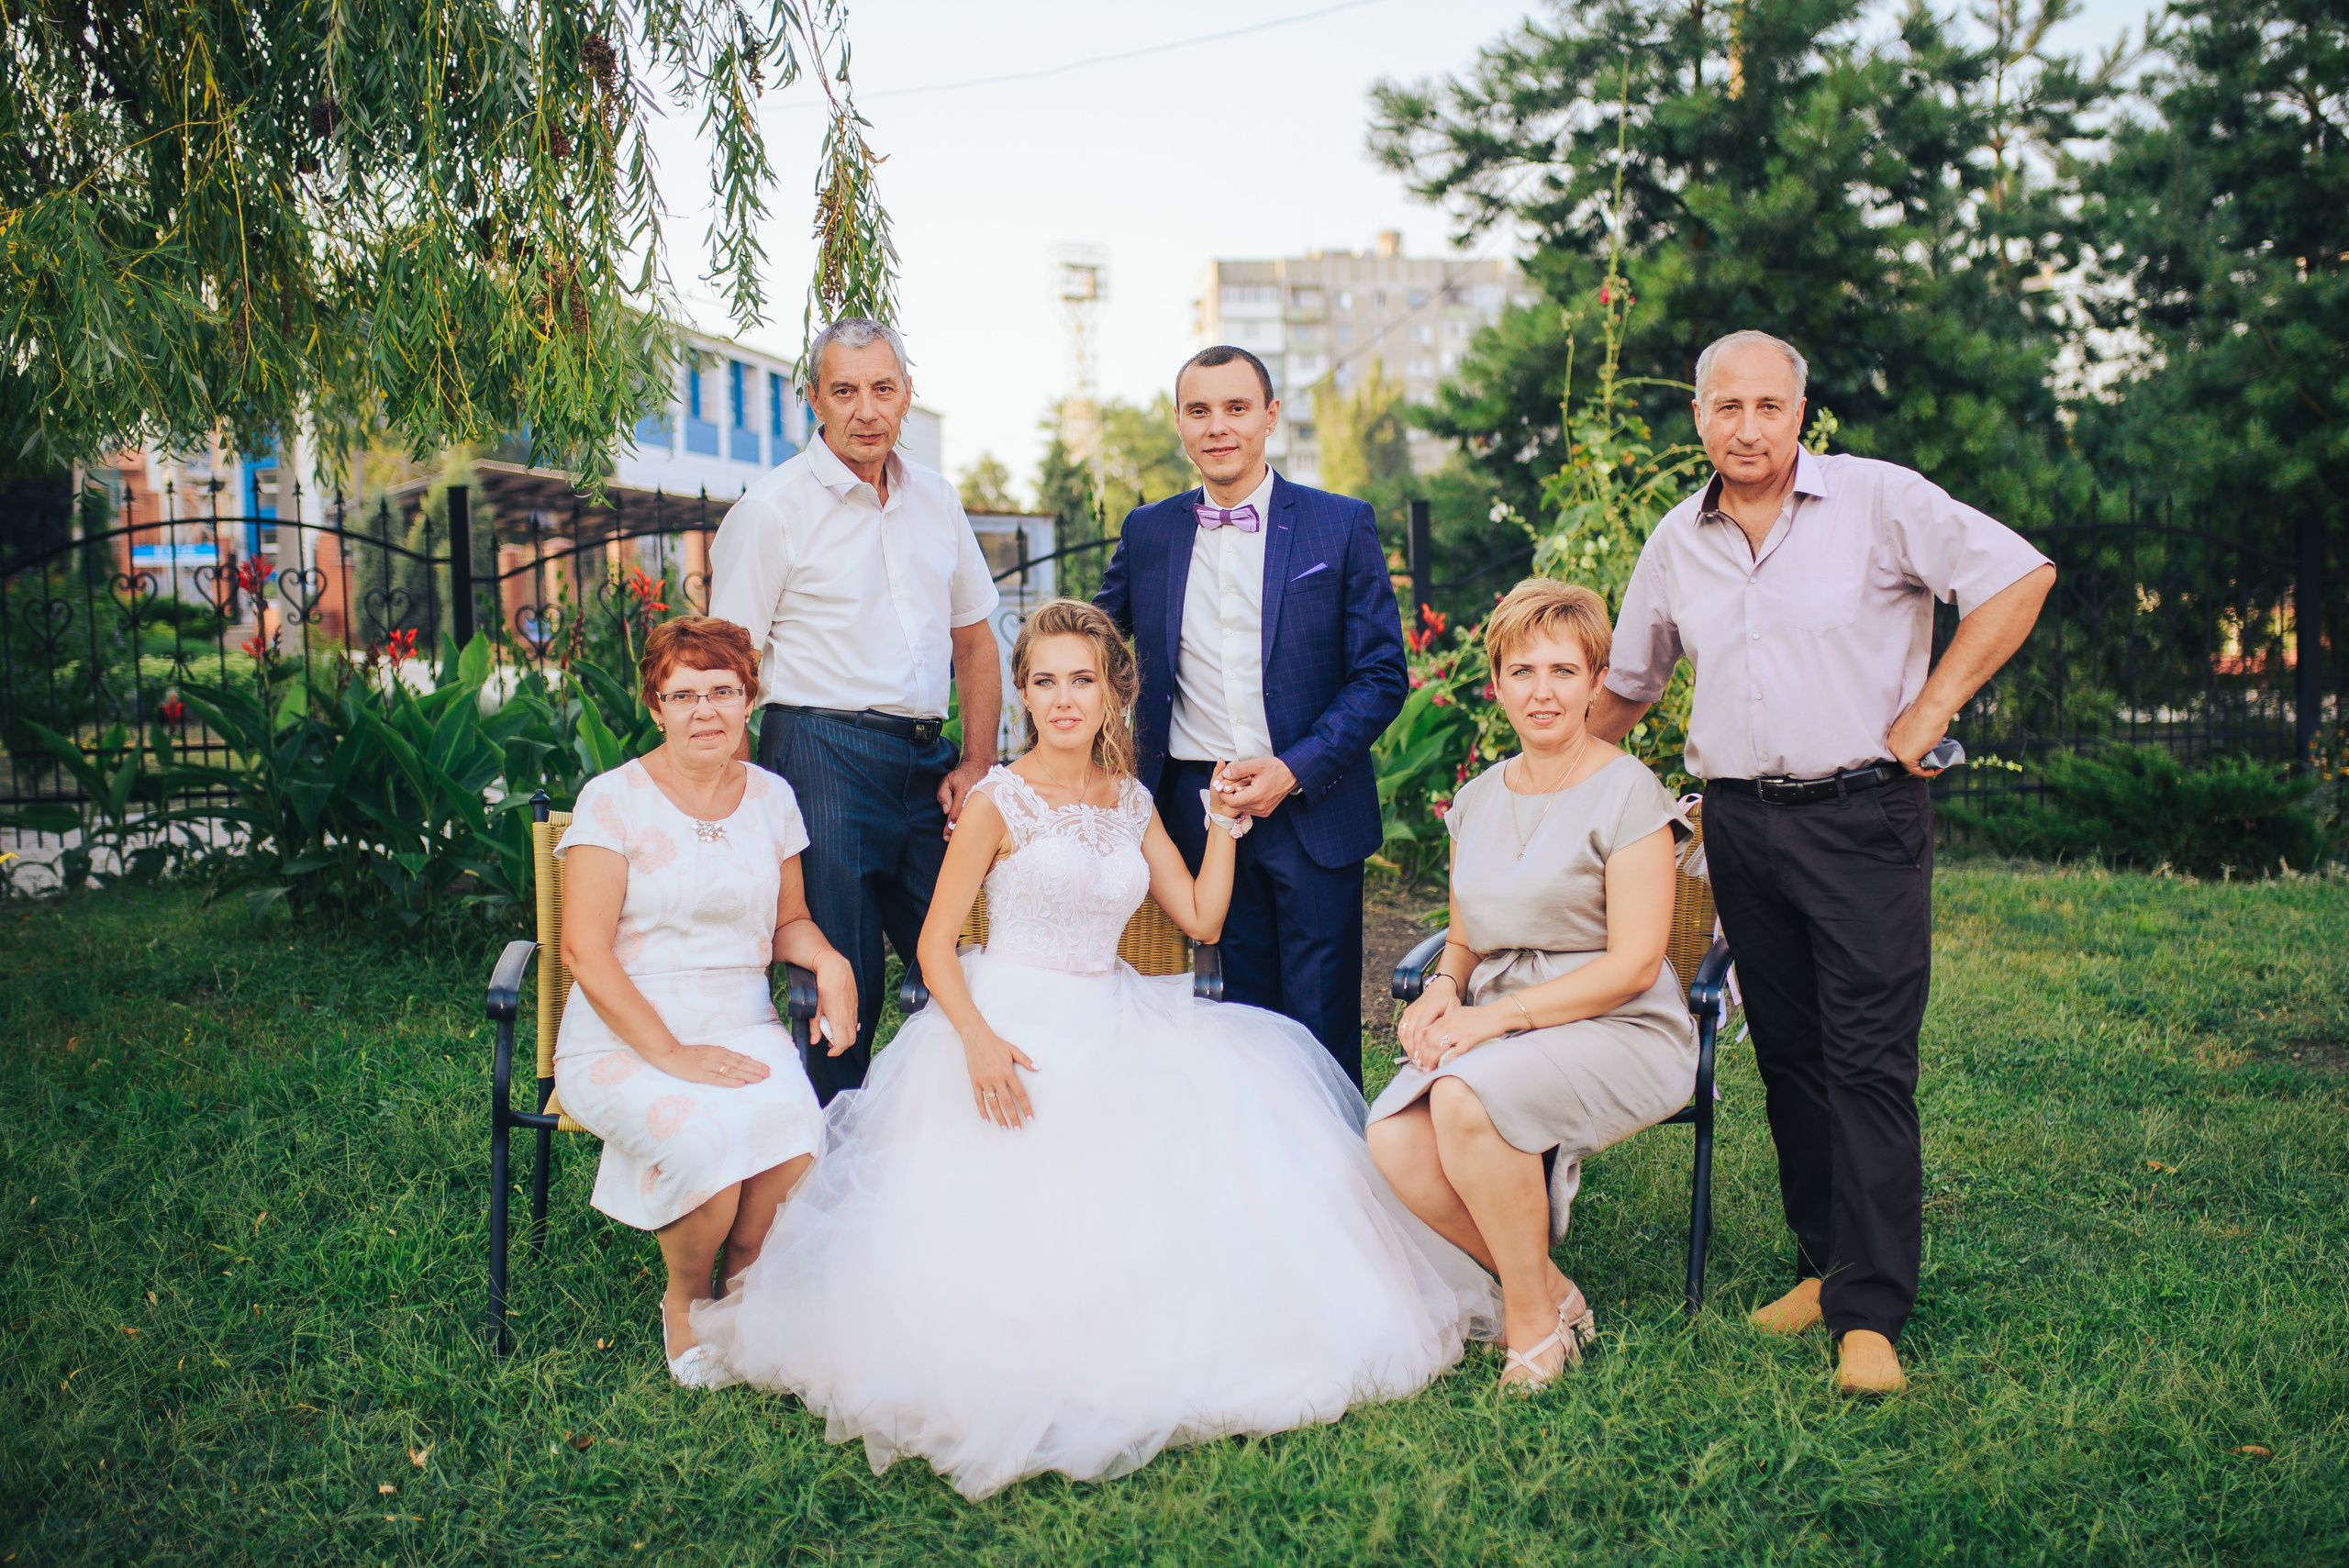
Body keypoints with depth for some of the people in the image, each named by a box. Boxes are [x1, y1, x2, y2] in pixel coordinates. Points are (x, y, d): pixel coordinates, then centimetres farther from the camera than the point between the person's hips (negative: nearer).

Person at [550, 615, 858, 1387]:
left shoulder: (771, 797, 12)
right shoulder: (613, 800, -2)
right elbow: (584, 951, -8)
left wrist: (828, 959, -2)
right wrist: (672, 1054, -16)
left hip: (743, 1029, 3)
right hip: (621, 1038, -3)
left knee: (794, 1132, -29)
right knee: (705, 1143, -33)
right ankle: (684, 1301, 1)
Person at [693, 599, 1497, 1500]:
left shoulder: (1131, 804, 14)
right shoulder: (998, 803, -3)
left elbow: (1202, 919, 11)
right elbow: (935, 946, -6)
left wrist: (1224, 821, 6)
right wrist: (978, 1040, -22)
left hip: (1111, 1021, 5)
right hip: (1013, 1026, -5)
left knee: (1230, 1099, -18)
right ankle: (1040, 1355, -8)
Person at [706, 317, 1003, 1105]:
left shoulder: (935, 499, 13)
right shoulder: (772, 508, -4)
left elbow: (975, 639, 20)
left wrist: (975, 764, 8)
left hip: (926, 761, 6)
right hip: (822, 753, -6)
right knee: (841, 991, -2)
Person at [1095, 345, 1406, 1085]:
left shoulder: (1343, 525, 0)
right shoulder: (1147, 532, 8)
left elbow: (1382, 676, -2)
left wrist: (1295, 770, -12)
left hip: (1312, 808, -2)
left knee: (1322, 1024, 2)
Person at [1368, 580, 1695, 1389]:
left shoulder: (1626, 792, -6)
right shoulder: (1476, 800, 14)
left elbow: (1633, 964, -12)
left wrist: (1498, 1015, -19)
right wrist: (1445, 987, -2)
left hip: (1620, 1031, -5)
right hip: (1498, 1032, 6)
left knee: (1467, 1100, -34)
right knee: (1394, 1140, -24)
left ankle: (1536, 1323, -12)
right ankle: (1549, 1289, -1)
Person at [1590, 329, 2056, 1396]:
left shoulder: (1879, 501, -3)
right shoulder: (1677, 541, 11)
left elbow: (2020, 576, -4)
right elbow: (1625, 687, 23)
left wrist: (1930, 710, -8)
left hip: (1861, 815, -4)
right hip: (1739, 821, 5)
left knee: (1869, 1062, -6)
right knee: (1787, 1056, 9)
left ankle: (1869, 1310, -2)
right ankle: (1826, 1262, 22)